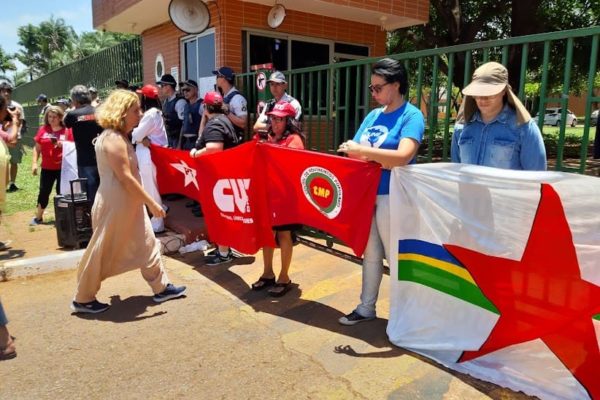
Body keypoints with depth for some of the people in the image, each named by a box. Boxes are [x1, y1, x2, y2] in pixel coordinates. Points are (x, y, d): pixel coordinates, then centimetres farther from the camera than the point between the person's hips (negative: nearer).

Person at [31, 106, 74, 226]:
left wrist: (64, 145, -17)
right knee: (43, 192, 8)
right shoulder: (43, 129, 5)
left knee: (62, 192, 5)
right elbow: (37, 148, 8)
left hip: (63, 167, -2)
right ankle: (38, 217, 20)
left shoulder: (67, 130, -2)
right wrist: (34, 163, 2)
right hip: (47, 168, 2)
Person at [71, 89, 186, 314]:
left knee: (147, 244, 13)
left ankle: (161, 288, 22)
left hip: (129, 203, 10)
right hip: (115, 204, -10)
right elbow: (125, 178, -24)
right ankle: (83, 299, 20)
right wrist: (151, 203, -22)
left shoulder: (121, 137, 13)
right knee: (102, 251, 4)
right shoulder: (113, 139, -20)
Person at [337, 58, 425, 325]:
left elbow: (403, 157, -24)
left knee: (395, 257, 4)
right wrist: (353, 153, -10)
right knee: (370, 254, 15)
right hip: (366, 193, 7)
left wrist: (363, 151, -25)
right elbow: (356, 151, 13)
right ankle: (366, 308, 29)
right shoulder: (373, 116, 12)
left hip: (392, 197, -6)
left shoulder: (411, 115, -8)